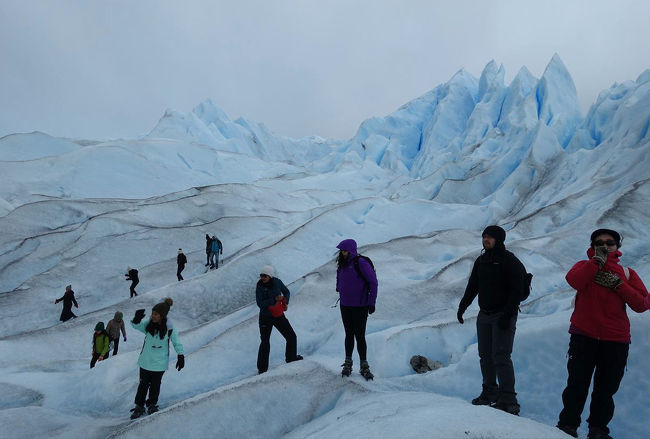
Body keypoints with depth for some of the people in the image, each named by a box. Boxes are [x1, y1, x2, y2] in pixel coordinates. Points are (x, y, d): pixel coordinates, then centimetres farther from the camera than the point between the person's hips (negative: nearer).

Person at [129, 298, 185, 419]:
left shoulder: (169, 328, -18)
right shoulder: (148, 324, -11)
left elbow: (177, 343, -9)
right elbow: (136, 325, -2)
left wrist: (181, 357, -11)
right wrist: (137, 318, -25)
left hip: (159, 363, -2)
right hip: (145, 361, 2)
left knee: (155, 384, 14)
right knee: (143, 384, 12)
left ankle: (152, 405, 34)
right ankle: (139, 407, 27)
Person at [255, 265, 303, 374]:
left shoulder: (277, 282, -9)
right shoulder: (259, 287, -15)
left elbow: (287, 292, 8)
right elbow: (260, 303, -21)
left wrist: (285, 303, -8)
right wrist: (274, 299, -28)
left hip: (279, 315, 3)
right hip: (265, 317, -3)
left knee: (291, 336, 8)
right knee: (265, 342, -3)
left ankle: (291, 357, 32)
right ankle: (262, 367, 11)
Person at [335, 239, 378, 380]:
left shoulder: (361, 263, -14)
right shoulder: (342, 264, 6)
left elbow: (373, 282, -12)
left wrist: (372, 302, -12)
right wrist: (339, 290, 16)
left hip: (360, 306, -5)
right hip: (345, 306, 6)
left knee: (360, 336, -2)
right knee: (349, 335, 12)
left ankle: (364, 366, 11)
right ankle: (348, 363, 22)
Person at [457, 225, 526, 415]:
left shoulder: (510, 261, -10)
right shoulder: (481, 260, 12)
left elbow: (516, 291, -15)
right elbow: (472, 286, 18)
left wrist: (507, 314, -21)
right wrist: (462, 307, 11)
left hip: (503, 316, -7)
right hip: (484, 315, 7)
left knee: (501, 357, -11)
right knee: (485, 356, 11)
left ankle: (508, 401, -5)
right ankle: (490, 393, 23)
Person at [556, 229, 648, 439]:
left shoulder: (627, 273, 12)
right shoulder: (585, 266, 8)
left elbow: (641, 305, -2)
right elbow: (574, 281, -18)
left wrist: (617, 284, -11)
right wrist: (598, 260, -13)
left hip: (616, 341, 2)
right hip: (584, 336, -2)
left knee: (606, 390, 8)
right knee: (577, 384, -2)